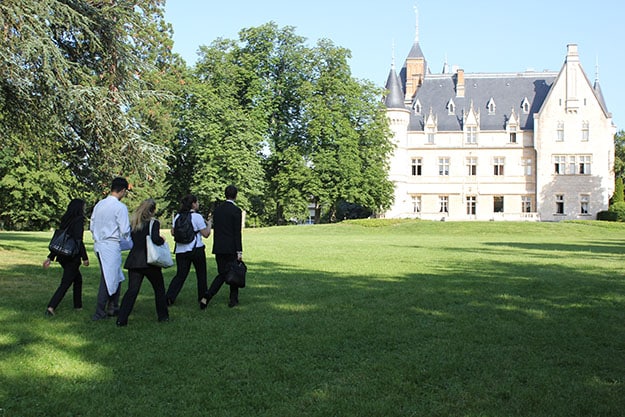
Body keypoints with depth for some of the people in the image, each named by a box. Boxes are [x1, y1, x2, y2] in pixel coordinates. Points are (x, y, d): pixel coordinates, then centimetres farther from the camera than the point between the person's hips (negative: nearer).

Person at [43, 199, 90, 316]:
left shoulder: (65, 220, 10)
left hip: (63, 257, 8)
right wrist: (85, 258, -14)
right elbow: (78, 240, -19)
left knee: (78, 279, 22)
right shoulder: (78, 220, -12)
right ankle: (51, 307, -15)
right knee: (65, 283, -6)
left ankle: (78, 305, 27)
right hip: (73, 258, -8)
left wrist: (50, 257, 16)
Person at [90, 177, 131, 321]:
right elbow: (125, 231, -15)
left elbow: (92, 227, 12)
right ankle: (99, 313, 4)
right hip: (111, 246, -8)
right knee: (108, 279, 0)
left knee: (116, 277, 19)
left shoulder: (99, 204, 8)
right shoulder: (120, 207, -14)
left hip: (99, 245, 8)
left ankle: (113, 307, 27)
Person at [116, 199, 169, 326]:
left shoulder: (133, 222, 9)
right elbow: (155, 239, -22)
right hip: (149, 261, -4)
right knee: (159, 288, 14)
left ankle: (122, 318, -8)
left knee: (132, 289, 2)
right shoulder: (153, 223, -7)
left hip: (134, 261, 4)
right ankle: (163, 316, 22)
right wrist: (162, 240, -3)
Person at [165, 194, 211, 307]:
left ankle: (170, 297, -10)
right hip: (196, 249, -4)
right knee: (201, 274, 13)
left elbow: (173, 232, 11)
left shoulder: (178, 216, 6)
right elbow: (206, 234, -9)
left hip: (180, 250, 4)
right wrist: (209, 224, 8)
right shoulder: (197, 217, -10)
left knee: (180, 275, 5)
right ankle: (202, 297, 22)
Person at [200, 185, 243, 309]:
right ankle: (233, 300, 17)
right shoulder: (236, 210, -10)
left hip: (218, 248, 6)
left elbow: (215, 229, 13)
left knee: (222, 274, 9)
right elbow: (237, 232, -13)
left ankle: (206, 297, -8)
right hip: (231, 248, -6)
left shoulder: (217, 209, 9)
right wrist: (239, 252, -10)